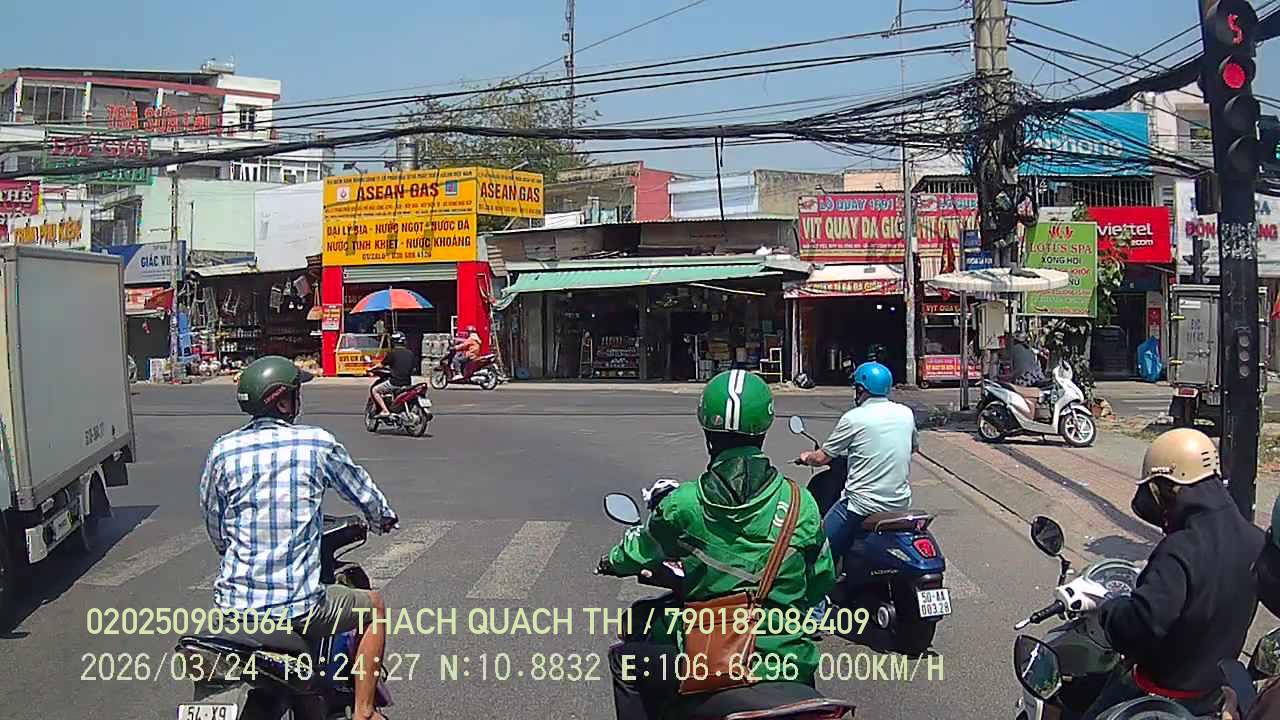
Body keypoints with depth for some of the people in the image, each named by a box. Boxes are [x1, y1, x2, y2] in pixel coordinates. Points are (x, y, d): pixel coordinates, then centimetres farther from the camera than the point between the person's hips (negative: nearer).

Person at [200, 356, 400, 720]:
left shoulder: (222, 451, 0)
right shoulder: (318, 444, -6)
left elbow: (215, 528, 10)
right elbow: (364, 491, 10)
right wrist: (384, 519, 32)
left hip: (233, 606, 4)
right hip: (298, 606, -3)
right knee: (373, 605, 23)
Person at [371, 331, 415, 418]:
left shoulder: (392, 353, -7)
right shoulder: (410, 353, 8)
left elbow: (381, 365, 0)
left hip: (394, 382, -6)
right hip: (407, 383, 6)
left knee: (374, 390, 8)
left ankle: (385, 410, -5)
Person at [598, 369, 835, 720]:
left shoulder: (682, 504, -9)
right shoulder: (801, 503, -6)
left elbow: (640, 552, 10)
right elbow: (823, 579, 6)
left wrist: (611, 561, 34)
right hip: (788, 662, 2)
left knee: (623, 659, 22)